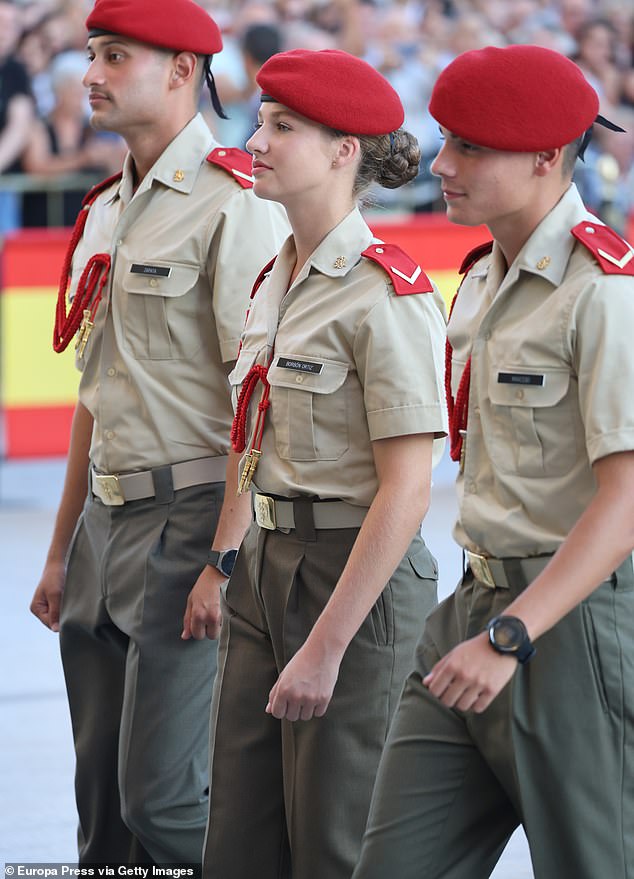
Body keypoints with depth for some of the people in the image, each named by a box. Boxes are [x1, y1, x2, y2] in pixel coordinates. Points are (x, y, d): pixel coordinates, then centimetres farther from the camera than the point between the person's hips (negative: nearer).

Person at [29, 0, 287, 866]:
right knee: (103, 796, 11)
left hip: (194, 516, -9)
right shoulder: (106, 211, 16)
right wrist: (62, 550, 21)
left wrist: (226, 560, -22)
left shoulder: (235, 204, -12)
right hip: (108, 523, 9)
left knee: (164, 795, -11)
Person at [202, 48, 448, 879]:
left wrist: (326, 647, -20)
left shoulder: (389, 295, -16)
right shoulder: (276, 281, 10)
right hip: (266, 566, 8)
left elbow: (406, 490, -19)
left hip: (355, 575, -8)